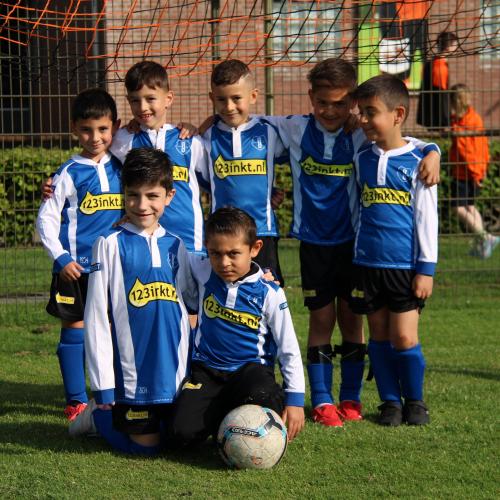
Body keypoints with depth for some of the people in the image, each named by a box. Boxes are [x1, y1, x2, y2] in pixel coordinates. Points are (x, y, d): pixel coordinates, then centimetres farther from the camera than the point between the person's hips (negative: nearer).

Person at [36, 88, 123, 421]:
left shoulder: (121, 167, 7)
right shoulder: (69, 174, -5)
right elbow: (46, 218, -5)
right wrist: (60, 258, -13)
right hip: (76, 266, -3)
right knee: (75, 328, 0)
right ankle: (77, 400, 7)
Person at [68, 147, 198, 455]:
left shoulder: (175, 246, 8)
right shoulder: (110, 245, -7)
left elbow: (195, 300, 18)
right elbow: (96, 317, -8)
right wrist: (102, 384, -10)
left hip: (177, 371, 5)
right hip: (132, 373, -5)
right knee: (146, 446, -1)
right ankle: (99, 416, 26)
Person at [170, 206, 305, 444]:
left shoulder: (269, 293, -10)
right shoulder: (203, 273, -4)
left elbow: (289, 348, -3)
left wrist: (295, 399, -7)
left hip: (252, 369, -2)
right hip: (207, 369, 2)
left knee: (262, 397, -39)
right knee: (183, 431, -20)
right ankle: (221, 413, 14)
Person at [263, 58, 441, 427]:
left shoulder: (361, 136, -7)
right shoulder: (296, 130, -3)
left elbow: (411, 144, -3)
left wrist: (432, 155, -23)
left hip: (351, 240, 0)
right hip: (314, 242, 0)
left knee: (351, 317, 5)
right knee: (321, 318, 1)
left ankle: (351, 397, 16)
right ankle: (322, 400, 7)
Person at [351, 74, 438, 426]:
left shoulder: (416, 162, -6)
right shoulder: (361, 160, 7)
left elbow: (427, 217, -5)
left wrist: (427, 268, -7)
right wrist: (354, 258, 16)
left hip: (405, 266, -4)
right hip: (367, 264, 4)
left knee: (404, 338, -5)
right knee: (379, 337, 7)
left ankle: (415, 401, 13)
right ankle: (390, 401, 18)